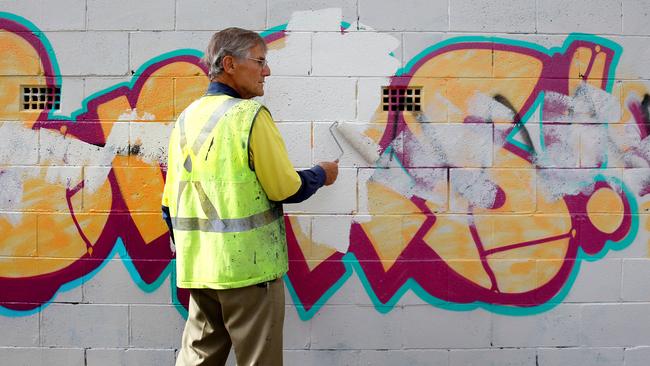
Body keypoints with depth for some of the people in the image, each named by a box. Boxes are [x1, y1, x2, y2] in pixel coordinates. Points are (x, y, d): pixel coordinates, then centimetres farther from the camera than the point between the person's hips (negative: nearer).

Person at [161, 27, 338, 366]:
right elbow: (286, 189, -11)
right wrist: (321, 175, 8)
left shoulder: (185, 119, 10)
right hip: (248, 266, -7)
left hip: (198, 269, 7)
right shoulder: (250, 114, -11)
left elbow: (170, 203, 13)